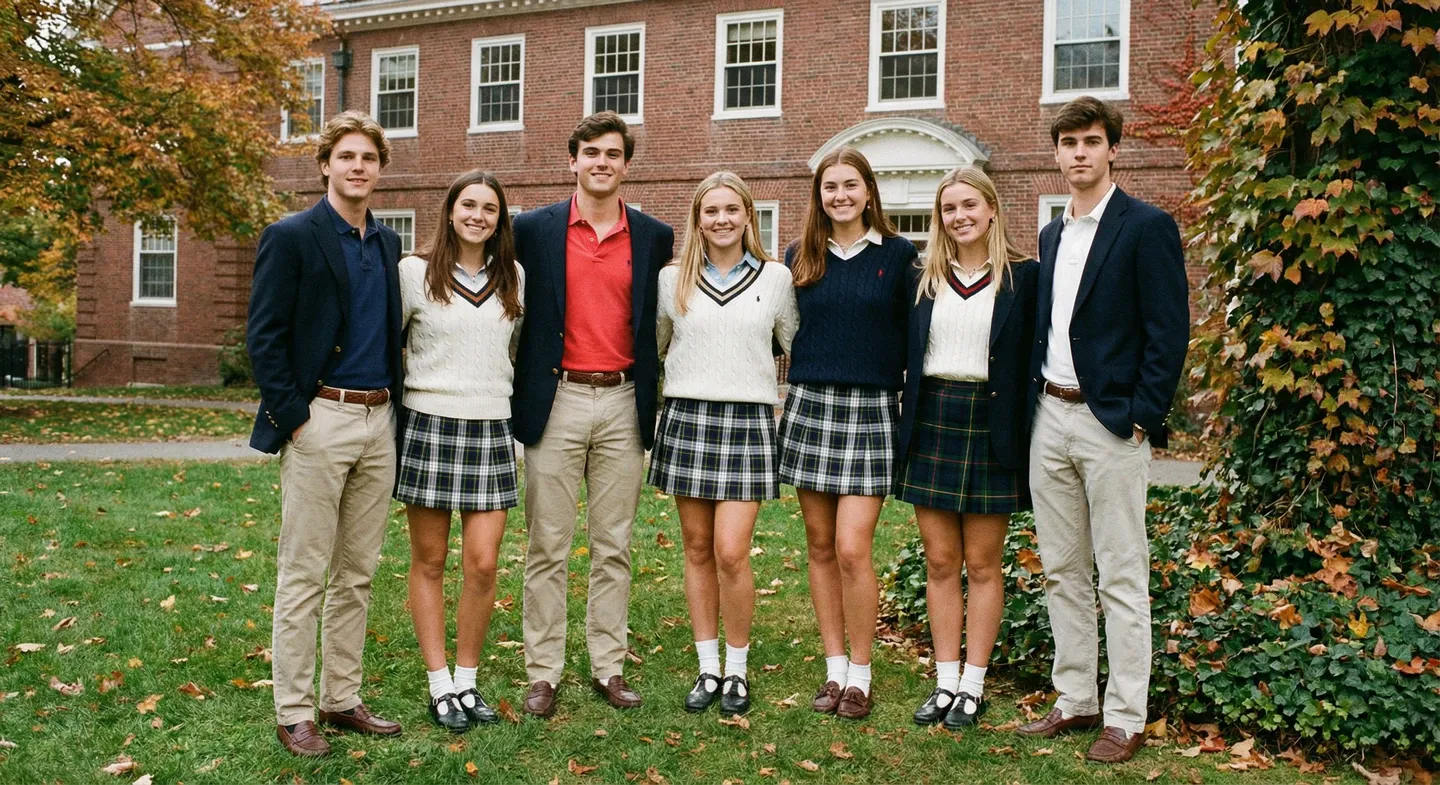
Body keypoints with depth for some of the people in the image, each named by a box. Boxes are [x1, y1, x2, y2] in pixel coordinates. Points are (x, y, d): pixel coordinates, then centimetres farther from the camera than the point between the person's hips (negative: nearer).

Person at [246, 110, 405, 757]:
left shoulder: (387, 243, 14)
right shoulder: (291, 237, -4)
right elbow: (264, 337, -9)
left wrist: (395, 406, 11)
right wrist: (292, 416, -14)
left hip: (379, 421, 6)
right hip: (318, 420, -6)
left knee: (356, 574, 12)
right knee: (303, 576, 1)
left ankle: (343, 700, 22)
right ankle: (294, 713, 11)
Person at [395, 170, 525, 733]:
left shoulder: (513, 278, 9)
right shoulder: (415, 271, -1)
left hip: (491, 428, 2)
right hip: (429, 424, -2)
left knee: (483, 564, -2)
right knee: (429, 562, 5)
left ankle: (468, 680, 14)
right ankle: (440, 686, 15)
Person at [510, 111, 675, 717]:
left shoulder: (654, 237, 6)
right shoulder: (535, 229, 2)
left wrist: (650, 398, 9)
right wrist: (524, 392, 4)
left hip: (623, 403, 2)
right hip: (556, 401, -1)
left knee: (614, 547, 9)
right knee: (547, 547, 3)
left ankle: (609, 667, 19)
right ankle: (543, 673, 12)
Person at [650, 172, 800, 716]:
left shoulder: (776, 278, 3)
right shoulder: (672, 279, 6)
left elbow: (799, 348, 12)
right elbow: (652, 347, 19)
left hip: (748, 422, -2)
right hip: (686, 419, 2)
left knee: (731, 553, -9)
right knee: (697, 550, 7)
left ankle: (736, 670, 9)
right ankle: (707, 668, 18)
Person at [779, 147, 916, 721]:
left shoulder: (899, 255, 1)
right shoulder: (800, 257, 9)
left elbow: (913, 337, 4)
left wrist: (911, 404, -1)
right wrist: (786, 393, 8)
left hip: (872, 412, -3)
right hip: (808, 406, 3)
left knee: (852, 549, -9)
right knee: (820, 547, 7)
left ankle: (859, 675, 7)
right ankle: (834, 669, 18)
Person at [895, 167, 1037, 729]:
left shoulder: (1022, 277, -1)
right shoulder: (923, 279, 9)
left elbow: (1030, 360, -1)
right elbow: (904, 354, 12)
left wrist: (1021, 435, -7)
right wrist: (903, 425, 5)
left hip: (991, 424, -3)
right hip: (930, 421, 3)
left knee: (981, 563, 4)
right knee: (939, 561, 7)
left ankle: (973, 685, 14)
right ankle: (945, 681, 16)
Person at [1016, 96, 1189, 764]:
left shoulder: (1147, 227, -6)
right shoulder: (1051, 235, 16)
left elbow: (1169, 332, -10)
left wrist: (1142, 420, -14)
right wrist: (1034, 403, 10)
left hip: (1112, 421, -7)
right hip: (1049, 416, 7)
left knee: (1121, 578, 0)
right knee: (1062, 572, 12)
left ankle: (1125, 719, 9)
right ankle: (1074, 699, 23)